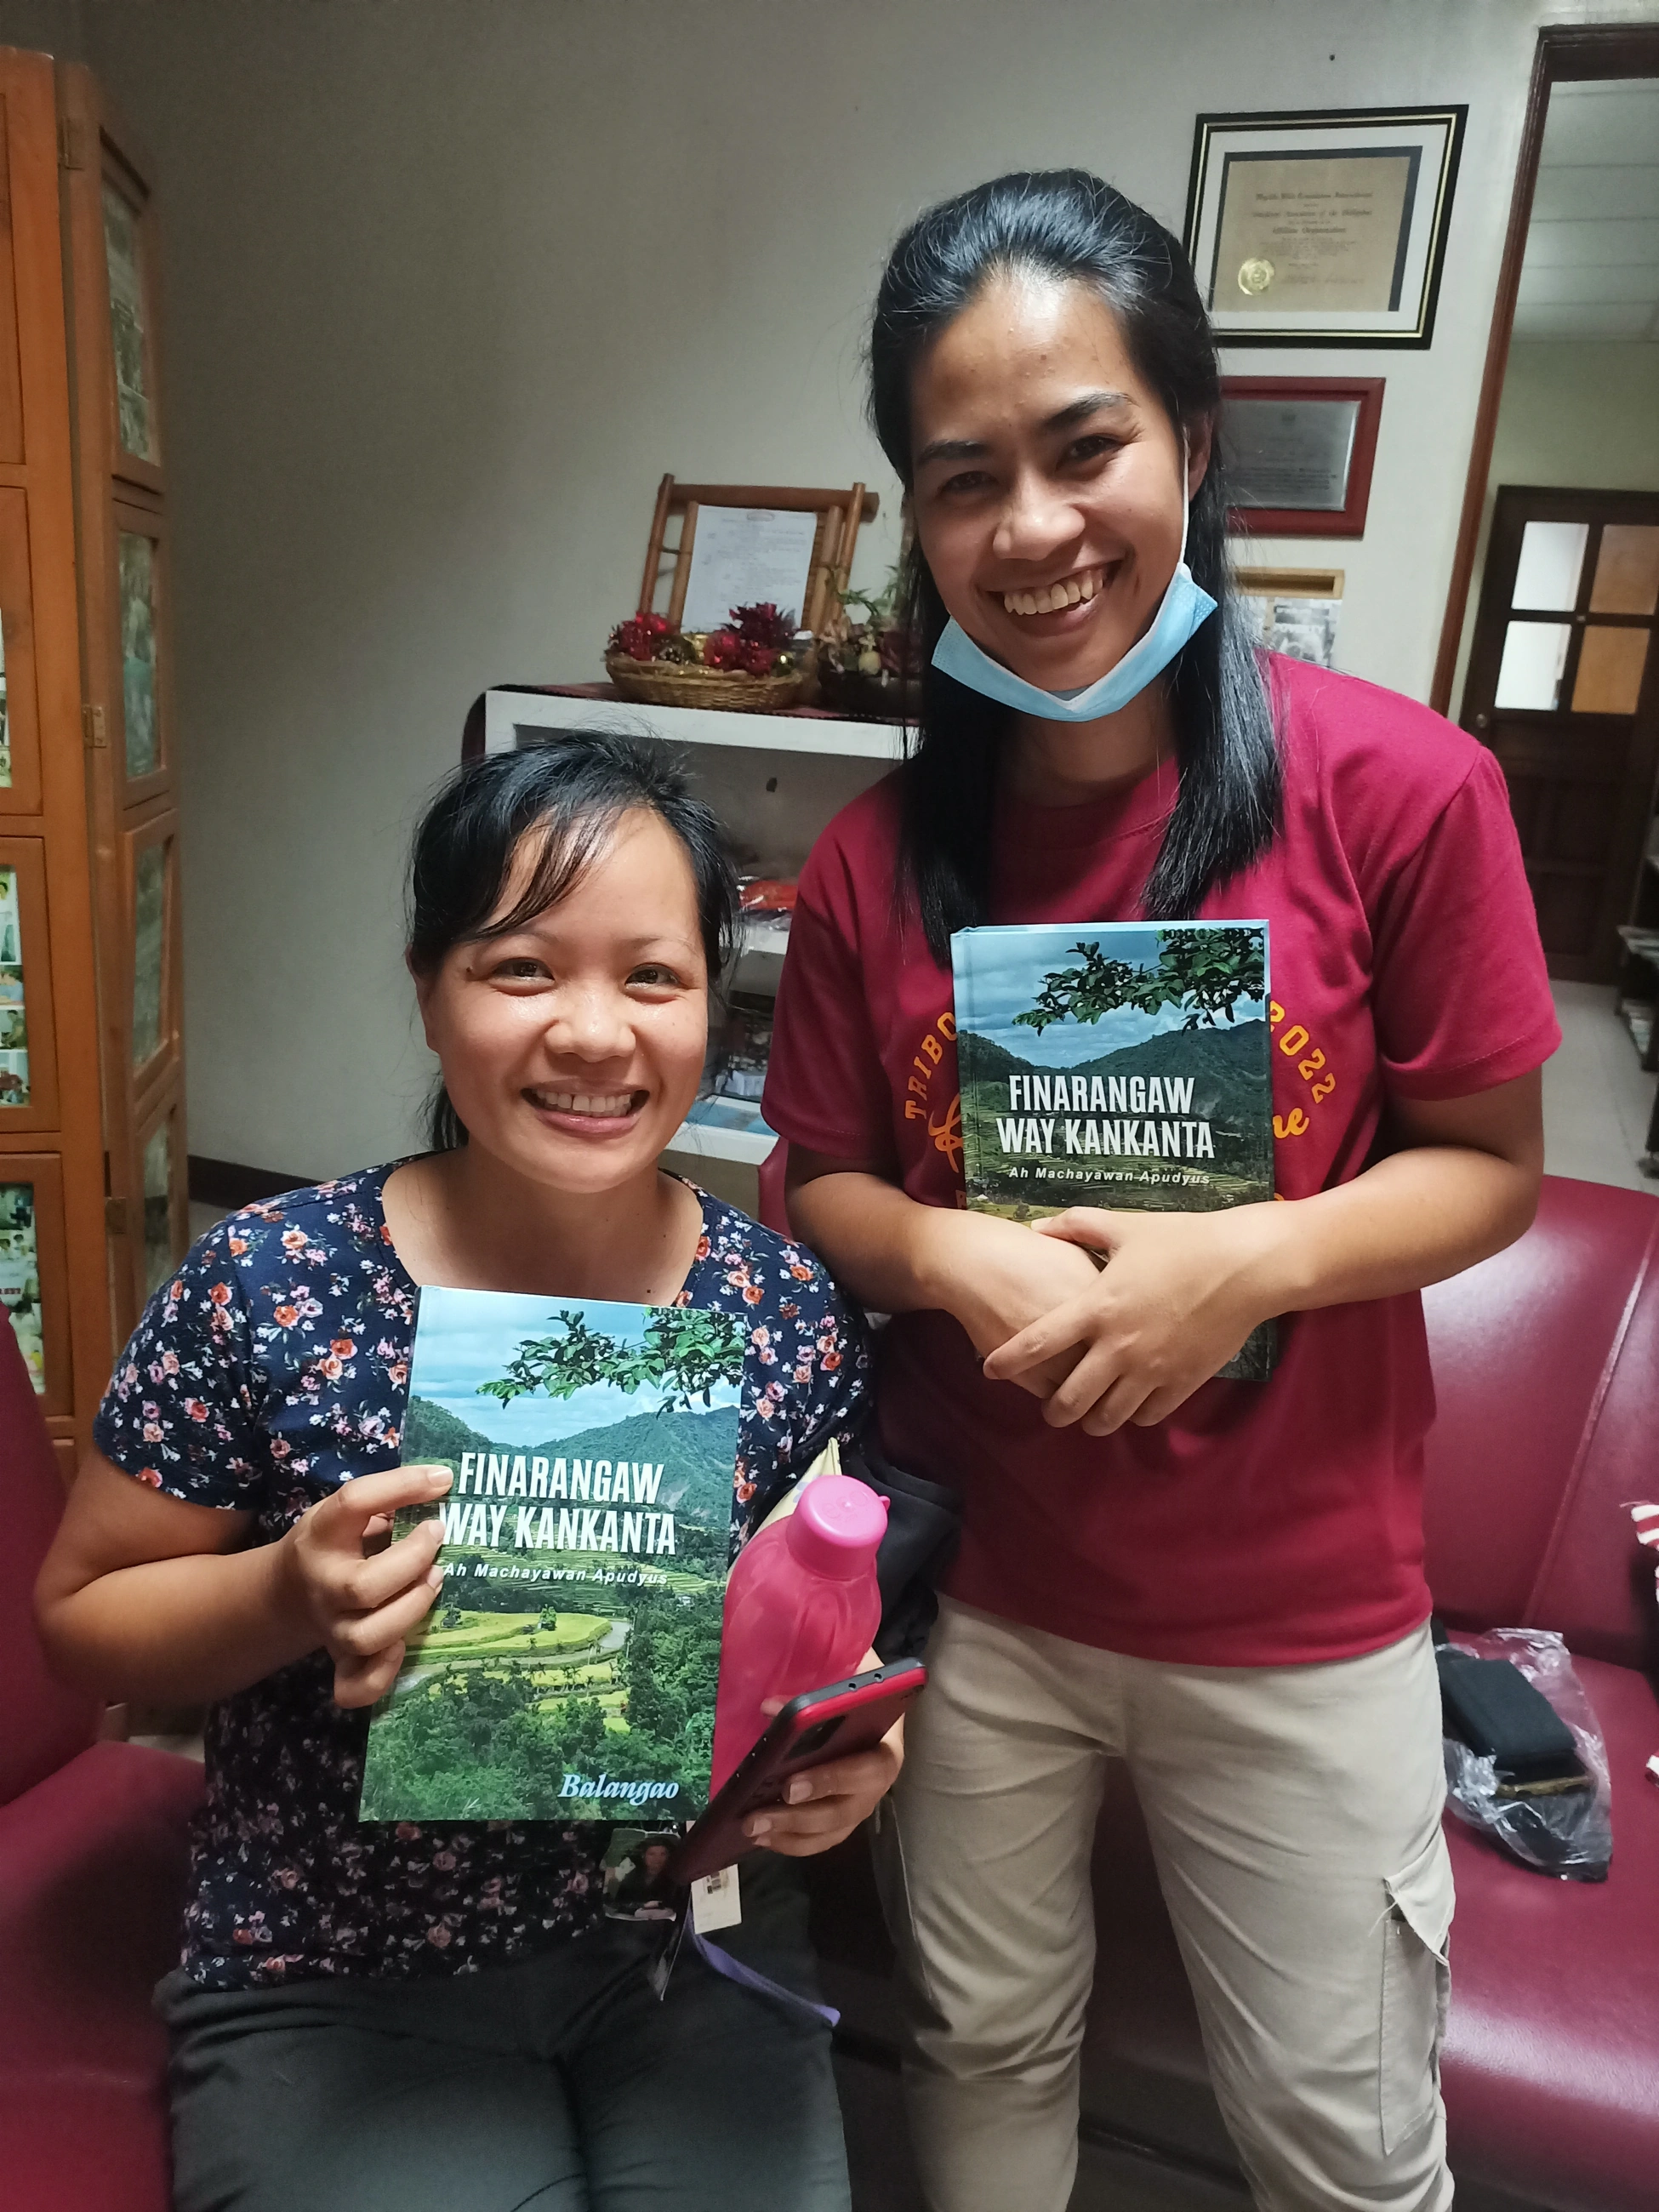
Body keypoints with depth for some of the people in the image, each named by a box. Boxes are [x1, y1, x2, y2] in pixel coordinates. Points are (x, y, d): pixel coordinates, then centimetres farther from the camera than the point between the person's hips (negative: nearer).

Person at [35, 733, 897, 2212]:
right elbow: (81, 1614, -5)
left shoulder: (792, 1313, -11)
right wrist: (288, 1594, -25)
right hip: (334, 1991, -1)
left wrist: (848, 1754, -19)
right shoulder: (266, 1290, -18)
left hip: (695, 1956, 2)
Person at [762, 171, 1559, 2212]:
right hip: (970, 1586, 2)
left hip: (1298, 1618, -1)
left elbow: (1489, 1164, -8)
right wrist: (952, 1257, -20)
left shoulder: (1395, 787, -16)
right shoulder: (880, 856, -8)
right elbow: (821, 1182, 2)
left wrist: (1249, 1259, -25)